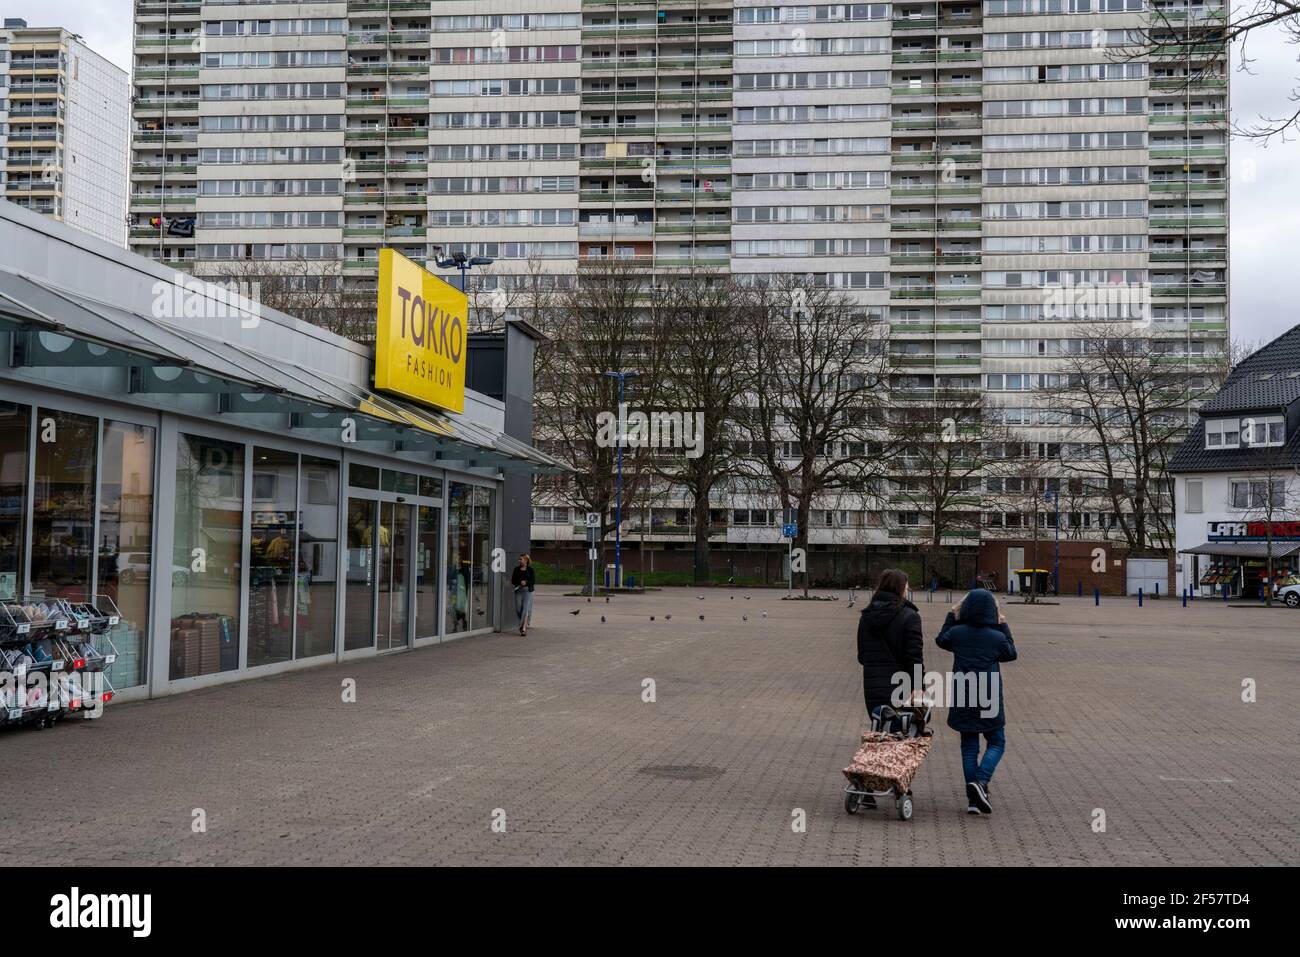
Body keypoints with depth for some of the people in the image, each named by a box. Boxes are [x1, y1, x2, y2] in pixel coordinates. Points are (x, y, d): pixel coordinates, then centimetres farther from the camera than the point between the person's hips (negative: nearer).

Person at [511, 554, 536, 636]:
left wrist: (526, 582, -18)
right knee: (518, 609, 1)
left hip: (527, 591, -3)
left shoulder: (530, 570, 1)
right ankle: (525, 623, 26)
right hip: (518, 591, 3)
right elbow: (513, 581, 6)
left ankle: (524, 628, -12)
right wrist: (520, 582, -12)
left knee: (525, 609, -11)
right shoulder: (516, 569, 8)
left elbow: (534, 581, -1)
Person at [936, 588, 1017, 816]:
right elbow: (1011, 654, 10)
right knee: (996, 743, 13)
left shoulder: (957, 633, -6)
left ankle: (973, 799, 10)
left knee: (969, 747, 11)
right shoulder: (997, 637, -11)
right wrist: (1004, 627, 13)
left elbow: (941, 640, 17)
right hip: (990, 700, -2)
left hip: (963, 701, 2)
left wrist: (951, 617, 21)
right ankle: (980, 782, -10)